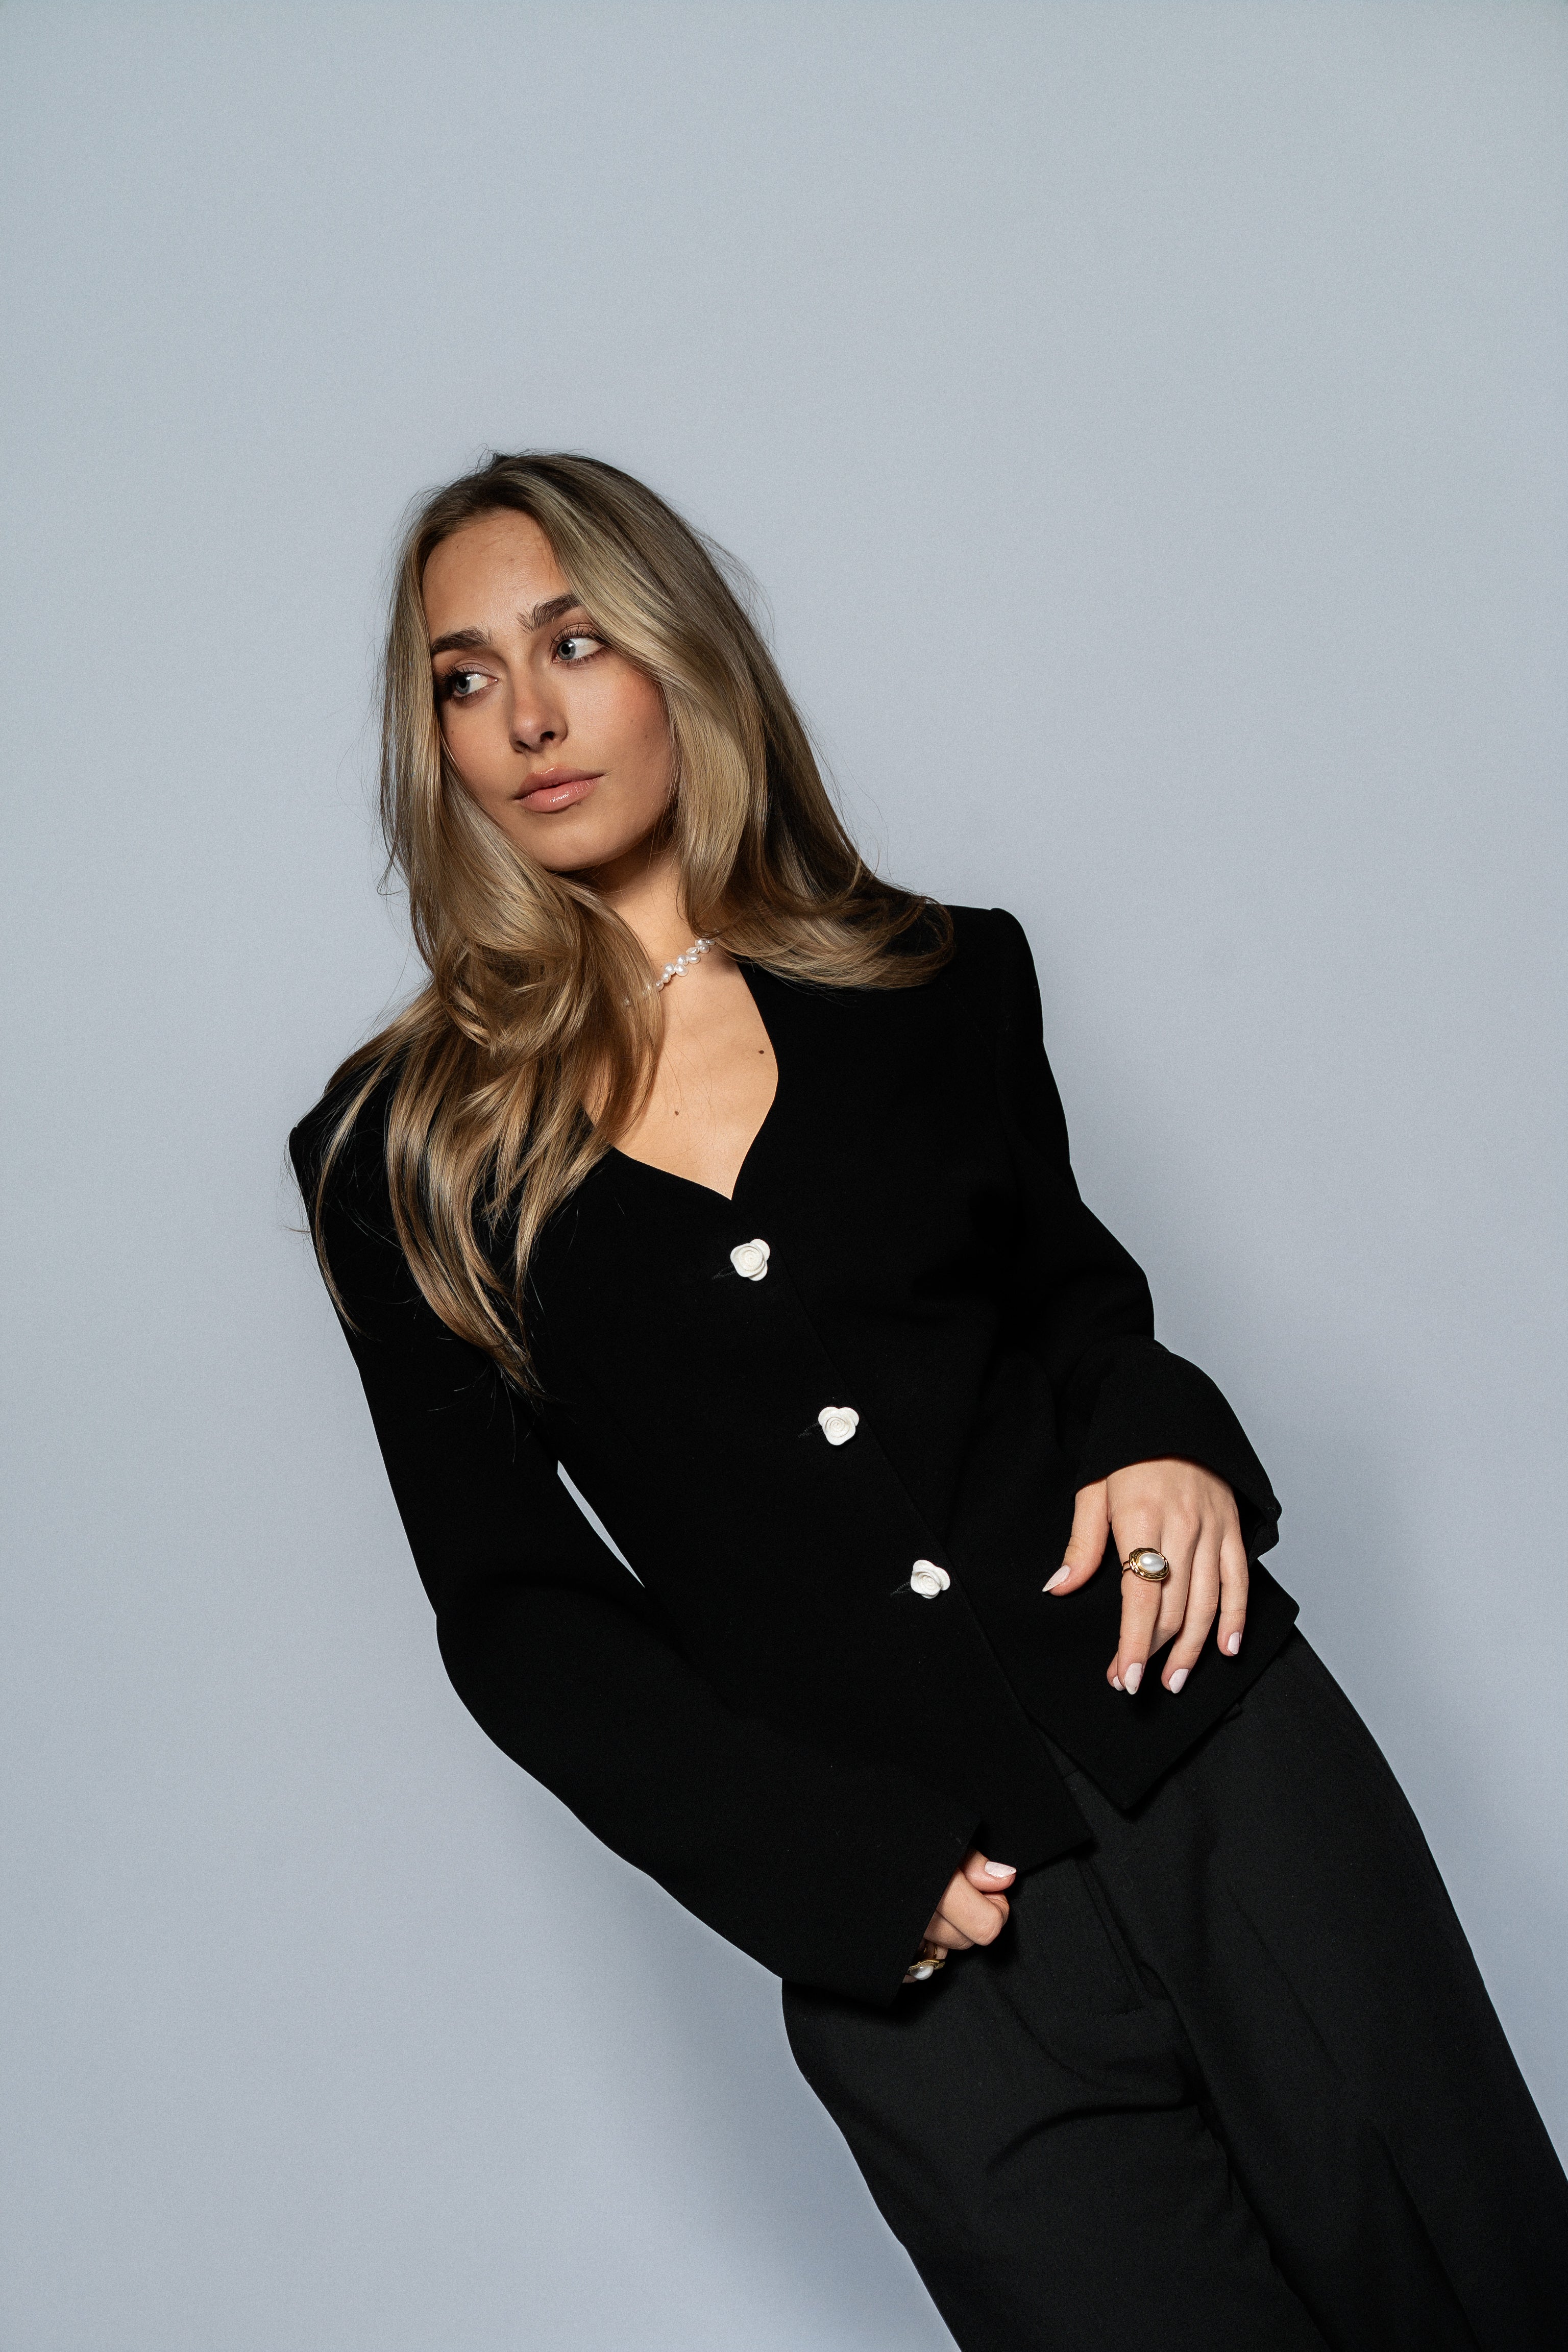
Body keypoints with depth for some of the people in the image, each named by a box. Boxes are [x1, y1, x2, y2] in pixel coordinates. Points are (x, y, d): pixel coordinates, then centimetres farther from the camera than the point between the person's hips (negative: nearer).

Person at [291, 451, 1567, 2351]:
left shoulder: (940, 980, 7)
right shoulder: (403, 1157, 1)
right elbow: (515, 1608, 1)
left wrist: (1158, 1429, -4)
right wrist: (852, 1877, -9)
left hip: (1227, 1771, 2)